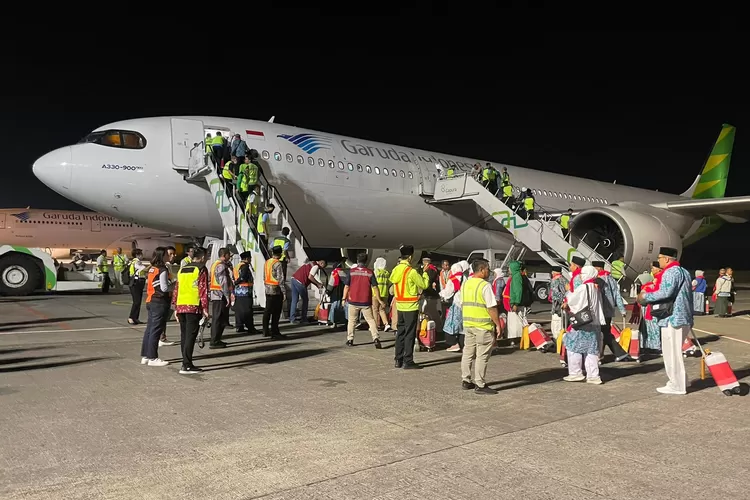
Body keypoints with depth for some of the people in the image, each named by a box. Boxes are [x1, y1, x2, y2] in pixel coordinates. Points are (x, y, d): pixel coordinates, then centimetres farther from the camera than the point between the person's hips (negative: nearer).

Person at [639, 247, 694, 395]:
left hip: (672, 318, -10)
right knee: (675, 352, 18)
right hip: (683, 318, 10)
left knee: (671, 352, -3)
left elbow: (665, 293, -23)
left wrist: (645, 296, -12)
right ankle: (679, 381, 25)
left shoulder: (671, 272, -12)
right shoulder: (684, 271, 20)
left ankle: (676, 386, 2)